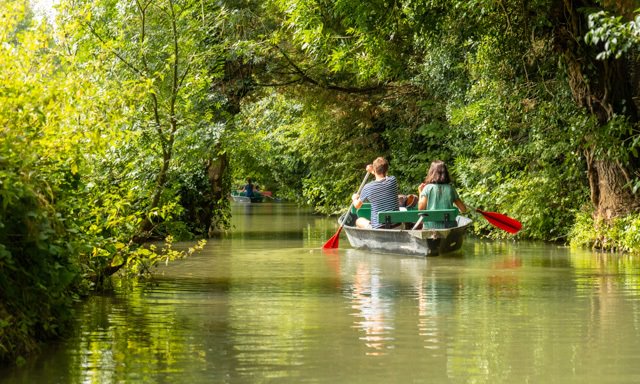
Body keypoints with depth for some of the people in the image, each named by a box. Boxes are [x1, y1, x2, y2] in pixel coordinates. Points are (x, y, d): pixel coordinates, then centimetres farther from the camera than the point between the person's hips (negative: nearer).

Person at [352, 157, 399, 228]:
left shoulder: (368, 188, -12)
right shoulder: (393, 180, -7)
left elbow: (357, 206, 7)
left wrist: (354, 198, 29)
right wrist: (372, 170, 26)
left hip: (377, 228, -2)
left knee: (359, 221, 26)